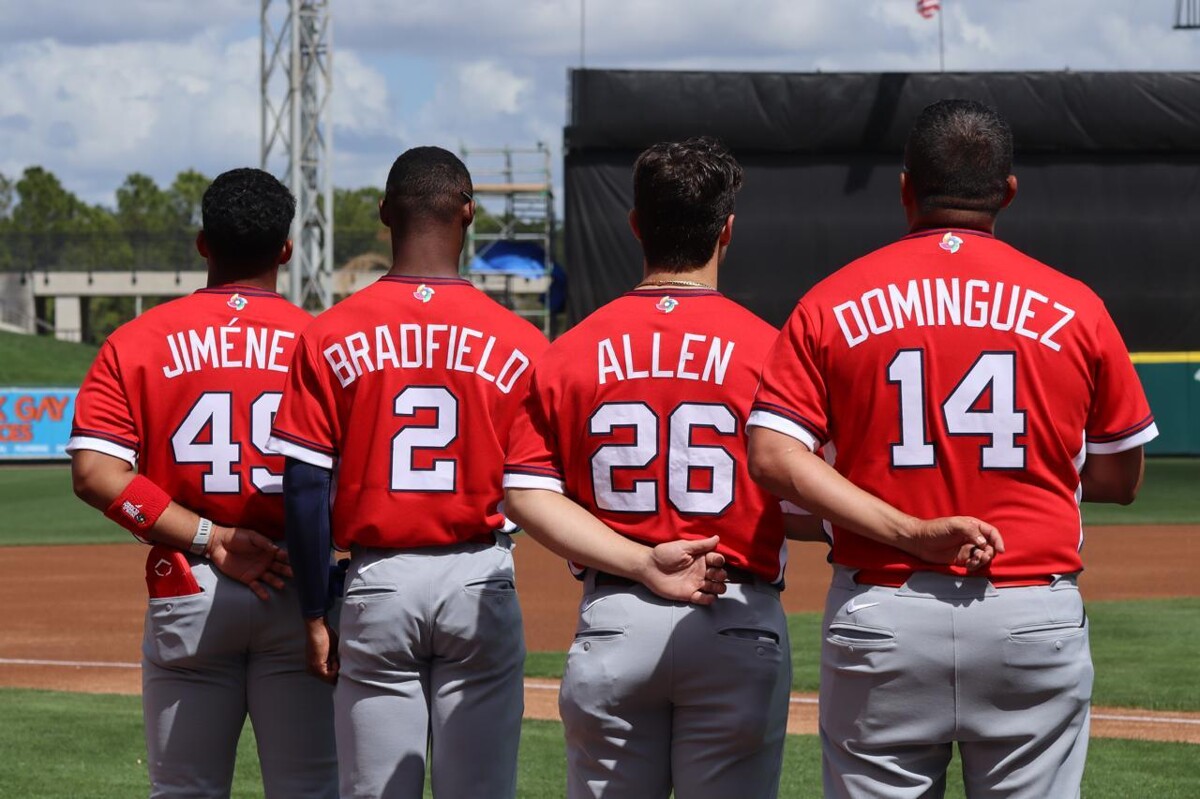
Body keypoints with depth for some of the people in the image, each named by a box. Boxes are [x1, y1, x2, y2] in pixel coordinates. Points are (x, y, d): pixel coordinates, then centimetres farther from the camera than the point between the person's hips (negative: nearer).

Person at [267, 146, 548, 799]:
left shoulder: (330, 336, -3)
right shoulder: (518, 342, -3)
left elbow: (305, 485, -4)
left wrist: (314, 615, 2)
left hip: (377, 582, 0)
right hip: (481, 584, 0)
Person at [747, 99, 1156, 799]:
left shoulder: (833, 304, 2)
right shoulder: (1073, 309, 1)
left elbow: (773, 456, -9)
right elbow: (1121, 478, 8)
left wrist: (909, 532, -12)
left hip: (880, 619, 0)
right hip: (1033, 619, 0)